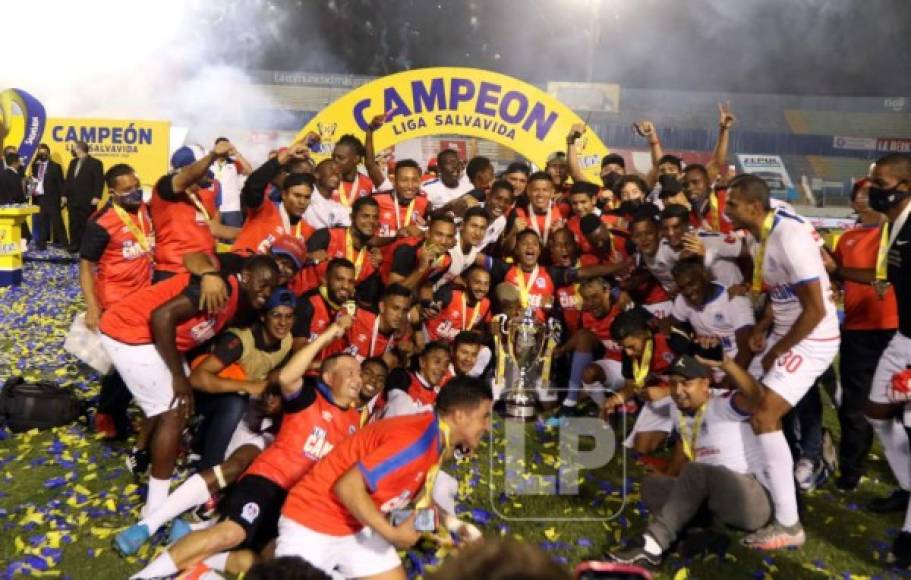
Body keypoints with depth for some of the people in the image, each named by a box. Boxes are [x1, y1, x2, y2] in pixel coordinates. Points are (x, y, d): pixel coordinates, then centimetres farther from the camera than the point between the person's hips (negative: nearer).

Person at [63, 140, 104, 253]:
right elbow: (68, 179, 19)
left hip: (87, 201, -7)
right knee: (74, 224, 10)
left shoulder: (95, 163, -7)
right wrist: (65, 195, 13)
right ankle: (74, 246, 17)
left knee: (86, 224, -1)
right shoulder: (73, 162, 17)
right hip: (73, 200, 7)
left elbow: (99, 181, -12)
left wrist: (96, 196, -19)